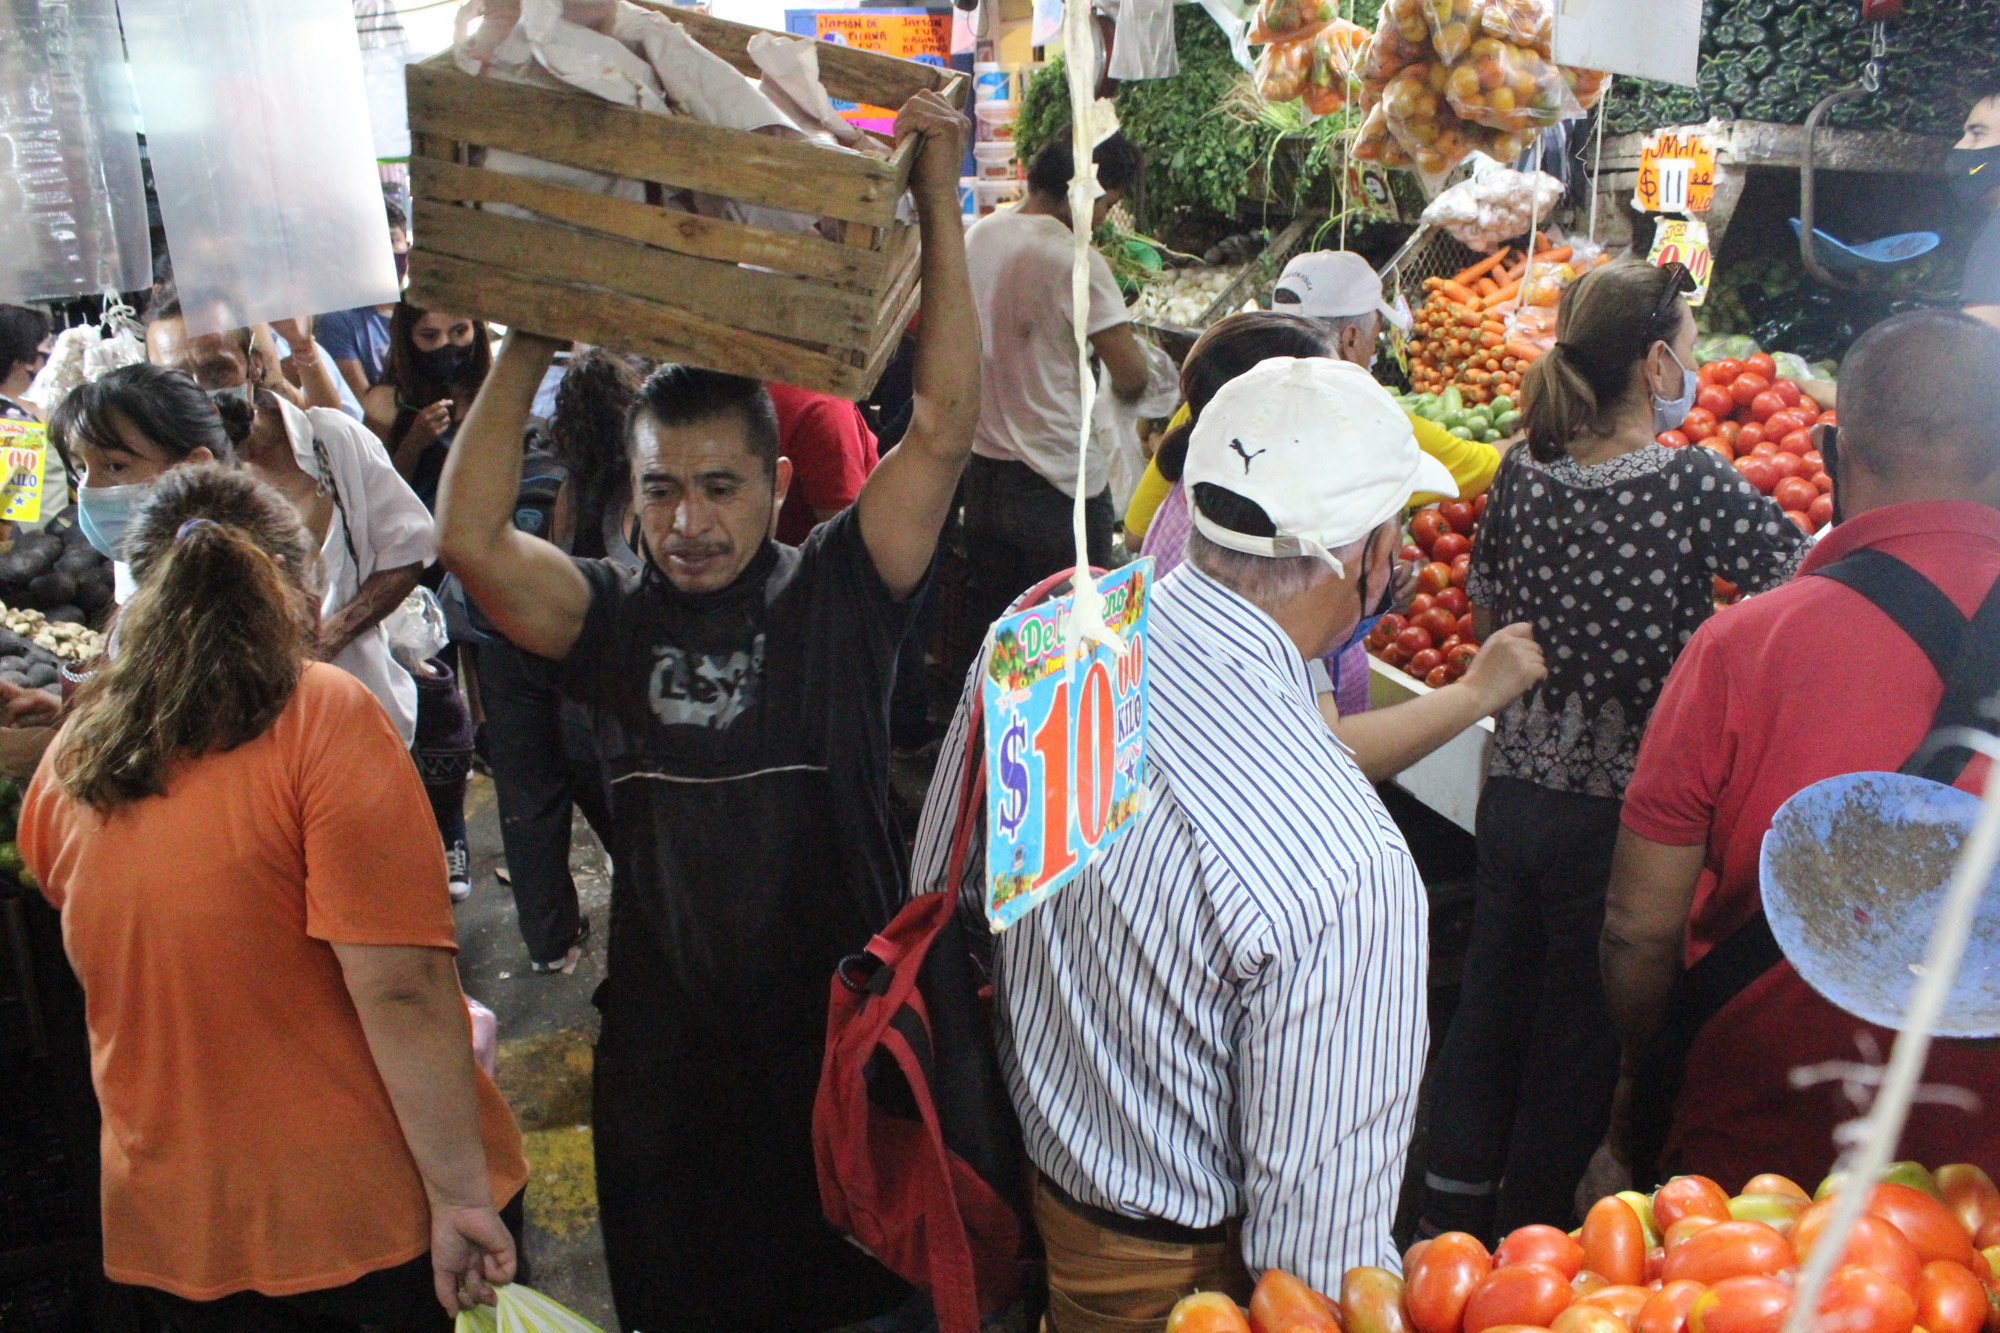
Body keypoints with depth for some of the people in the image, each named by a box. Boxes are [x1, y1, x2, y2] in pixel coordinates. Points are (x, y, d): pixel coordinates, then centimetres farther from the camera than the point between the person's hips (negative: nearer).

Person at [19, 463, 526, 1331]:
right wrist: (459, 1194, -19)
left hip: (168, 1224, 5)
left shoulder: (67, 757, -1)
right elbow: (399, 984, -24)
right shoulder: (324, 715, -18)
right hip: (364, 1210, -4)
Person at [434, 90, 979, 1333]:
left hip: (844, 1010, -1)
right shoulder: (611, 616, -4)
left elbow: (944, 429, -16)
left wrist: (940, 203, -20)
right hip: (668, 1031, 2)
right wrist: (527, 349, -17)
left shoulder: (838, 592, -8)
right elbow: (469, 538, -17)